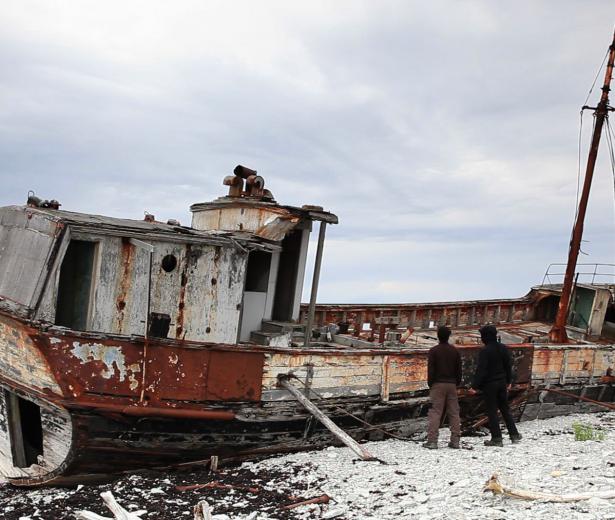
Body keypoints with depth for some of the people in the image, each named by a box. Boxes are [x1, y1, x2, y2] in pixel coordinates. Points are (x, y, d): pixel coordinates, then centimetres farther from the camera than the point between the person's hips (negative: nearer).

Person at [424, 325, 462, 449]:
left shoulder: (433, 351, -5)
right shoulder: (455, 351, 8)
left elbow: (431, 369, -7)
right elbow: (459, 369, 11)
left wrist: (430, 384, 2)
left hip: (438, 384, -4)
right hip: (451, 384, 4)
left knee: (435, 412, -5)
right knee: (454, 412, 8)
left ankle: (432, 440, -11)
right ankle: (455, 440, 8)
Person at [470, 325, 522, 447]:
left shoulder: (484, 351, -18)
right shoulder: (503, 348, 4)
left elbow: (480, 370, -20)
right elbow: (508, 366, 12)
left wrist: (475, 386, -16)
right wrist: (509, 381, 24)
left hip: (489, 385, -7)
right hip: (502, 383, 7)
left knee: (492, 411, 0)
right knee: (505, 409, 18)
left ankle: (496, 438, 1)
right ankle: (514, 435, 21)